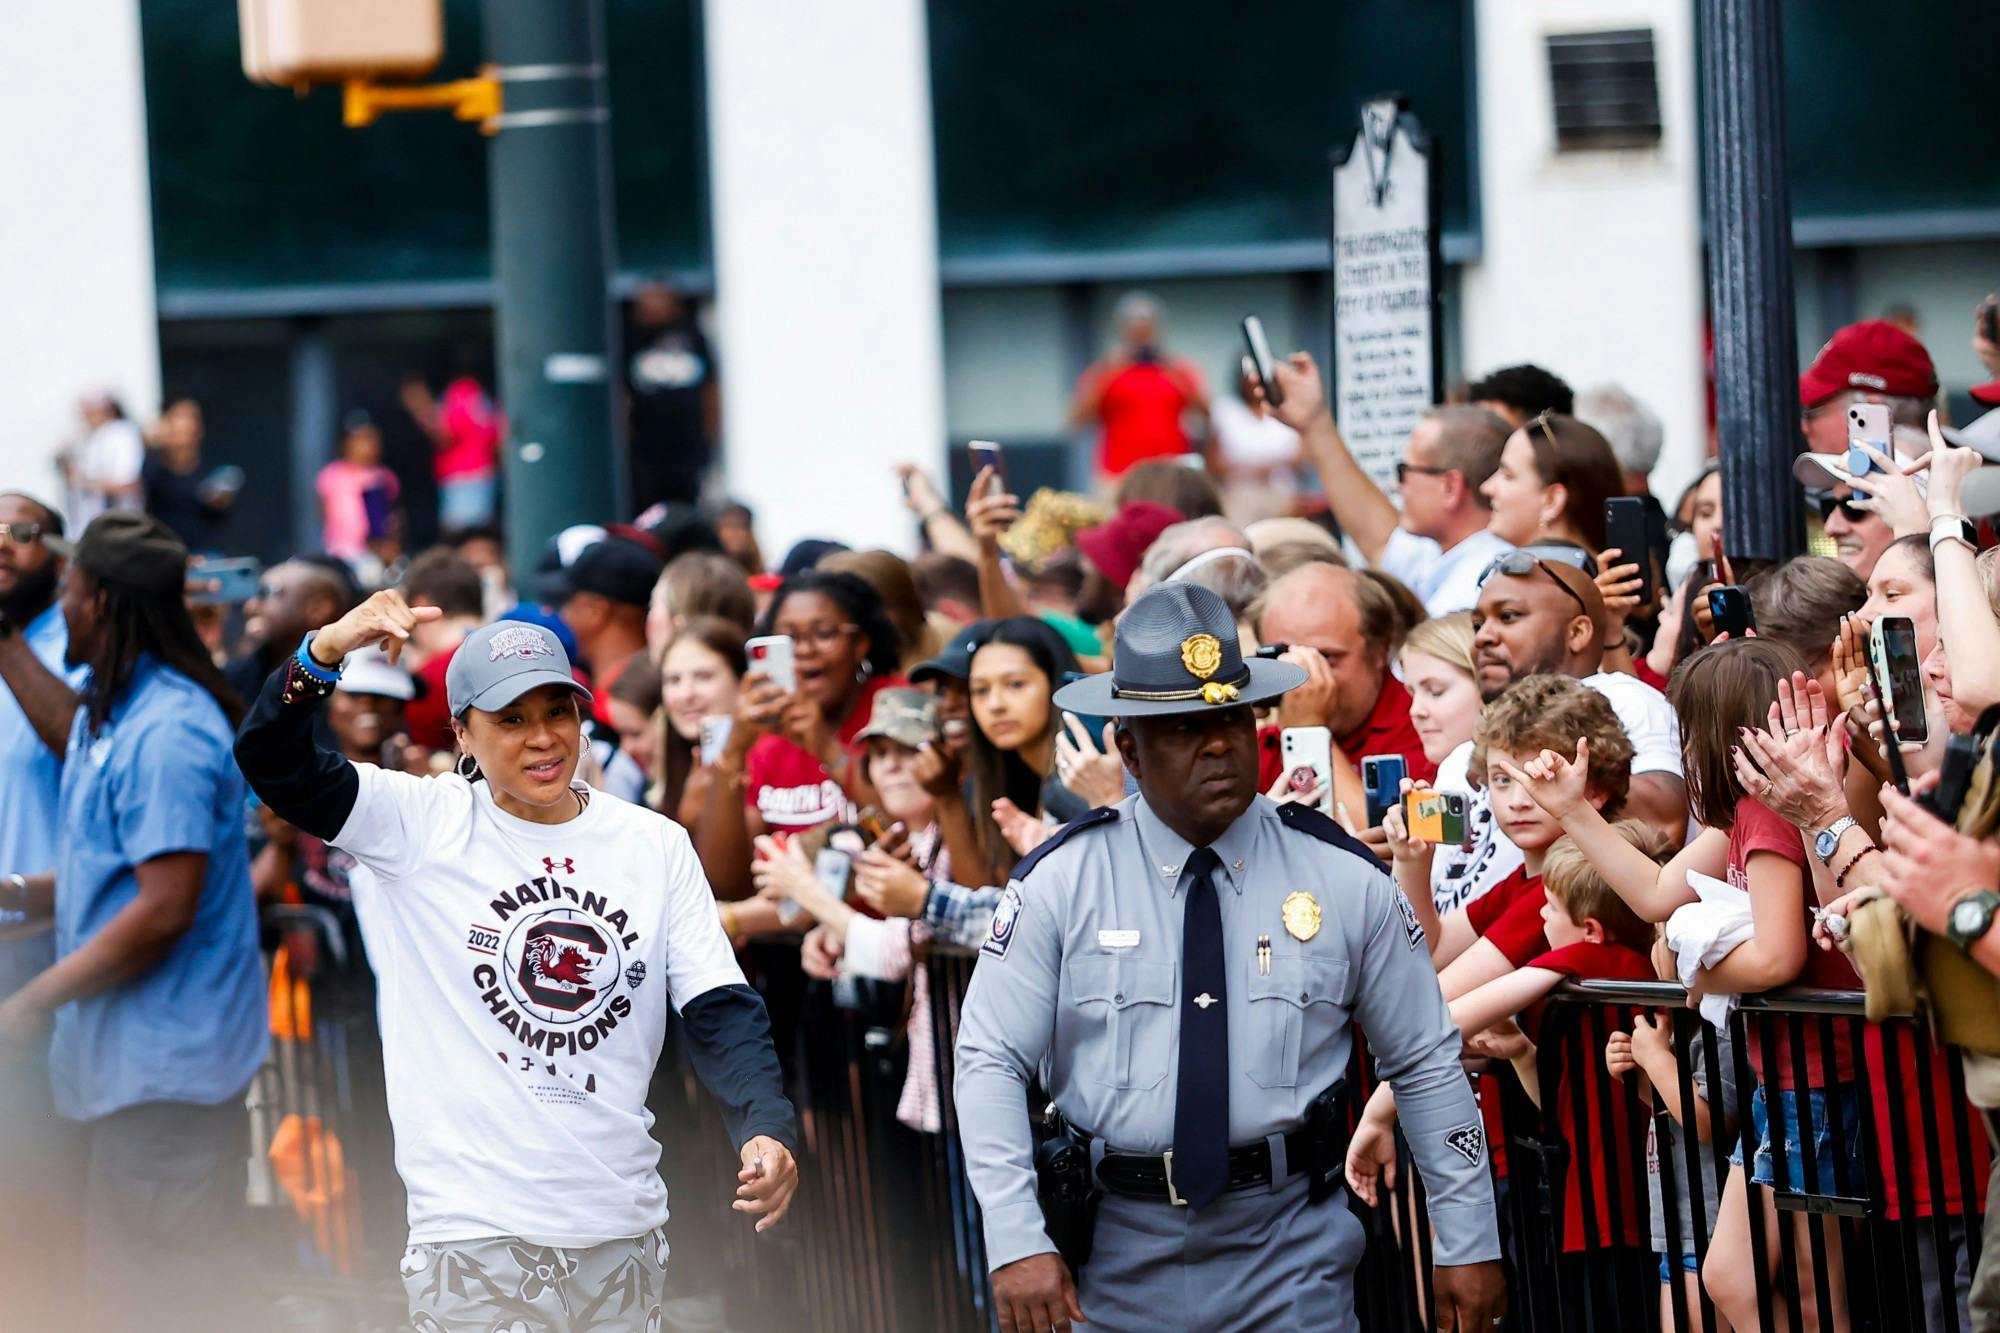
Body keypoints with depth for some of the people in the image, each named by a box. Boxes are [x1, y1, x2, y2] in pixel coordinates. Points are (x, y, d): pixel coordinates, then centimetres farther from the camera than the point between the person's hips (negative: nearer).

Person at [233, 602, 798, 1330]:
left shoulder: (656, 845, 6)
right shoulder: (423, 825, -2)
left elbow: (720, 1011, 2)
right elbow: (274, 764, -13)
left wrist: (767, 1128, -16)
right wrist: (327, 651, -32)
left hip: (622, 1235, 3)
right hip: (473, 1234, -3)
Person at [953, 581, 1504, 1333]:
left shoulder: (1341, 878, 1)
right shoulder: (1059, 882, -3)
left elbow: (1427, 1065, 7)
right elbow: (989, 1064, -5)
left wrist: (1469, 1242, 6)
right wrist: (1016, 1241, -16)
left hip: (1289, 1254, 0)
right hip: (1117, 1259, 0)